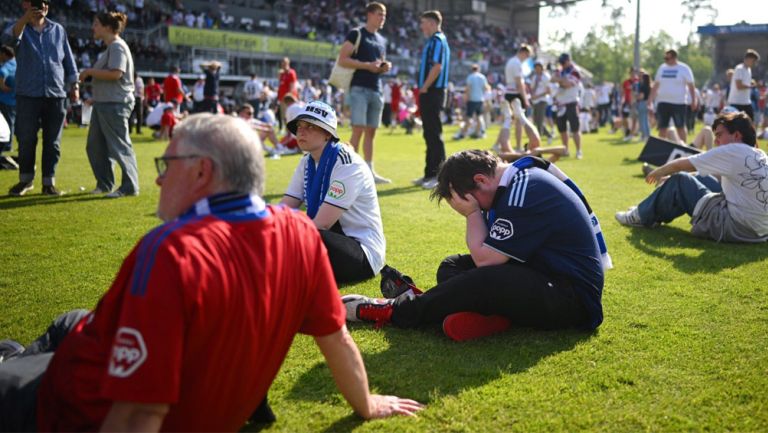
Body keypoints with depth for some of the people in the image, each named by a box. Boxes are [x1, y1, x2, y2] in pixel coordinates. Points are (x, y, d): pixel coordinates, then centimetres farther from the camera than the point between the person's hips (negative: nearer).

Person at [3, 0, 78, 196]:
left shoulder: (58, 30, 12)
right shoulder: (20, 28, 4)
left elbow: (69, 60, 16)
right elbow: (8, 38, -21)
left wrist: (74, 84, 9)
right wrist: (26, 18, -35)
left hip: (56, 95, 2)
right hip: (28, 95, -2)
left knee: (52, 142, 3)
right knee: (26, 140, 2)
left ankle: (49, 182, 12)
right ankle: (25, 180, 18)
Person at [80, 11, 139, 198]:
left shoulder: (117, 46, -12)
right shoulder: (110, 47, 20)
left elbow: (115, 73, -25)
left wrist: (89, 72, -15)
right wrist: (96, 98, 19)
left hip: (115, 104, -11)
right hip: (103, 104, 11)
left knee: (120, 146, -6)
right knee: (95, 146, 14)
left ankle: (130, 186, 0)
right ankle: (104, 184, 23)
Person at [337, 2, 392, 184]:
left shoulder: (381, 40, 20)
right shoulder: (356, 34, -2)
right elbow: (342, 60, -10)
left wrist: (385, 67, 7)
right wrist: (367, 65, -16)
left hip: (376, 90, 7)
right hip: (359, 89, -7)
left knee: (371, 132, 8)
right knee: (358, 130, -12)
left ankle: (369, 171, 12)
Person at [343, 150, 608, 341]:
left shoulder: (524, 193, -21)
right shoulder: (520, 176, 10)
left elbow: (484, 259, -19)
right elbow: (486, 253, 12)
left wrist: (472, 213, -9)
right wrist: (474, 213, -4)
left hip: (573, 296, -10)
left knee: (482, 282, -30)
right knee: (452, 267, 8)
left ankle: (394, 311, -14)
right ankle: (495, 314, -16)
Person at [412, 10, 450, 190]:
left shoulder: (437, 40, -11)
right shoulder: (436, 40, 19)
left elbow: (437, 67, -22)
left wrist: (424, 87, -17)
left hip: (432, 92, -10)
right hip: (430, 93, 10)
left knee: (434, 134, -9)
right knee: (430, 134, 13)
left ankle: (439, 176, -6)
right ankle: (430, 173, 19)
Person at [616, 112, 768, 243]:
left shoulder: (733, 152, -11)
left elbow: (680, 165, -5)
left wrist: (657, 172, 15)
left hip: (736, 228, -8)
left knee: (679, 181, 3)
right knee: (703, 179, 23)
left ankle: (643, 216, 20)